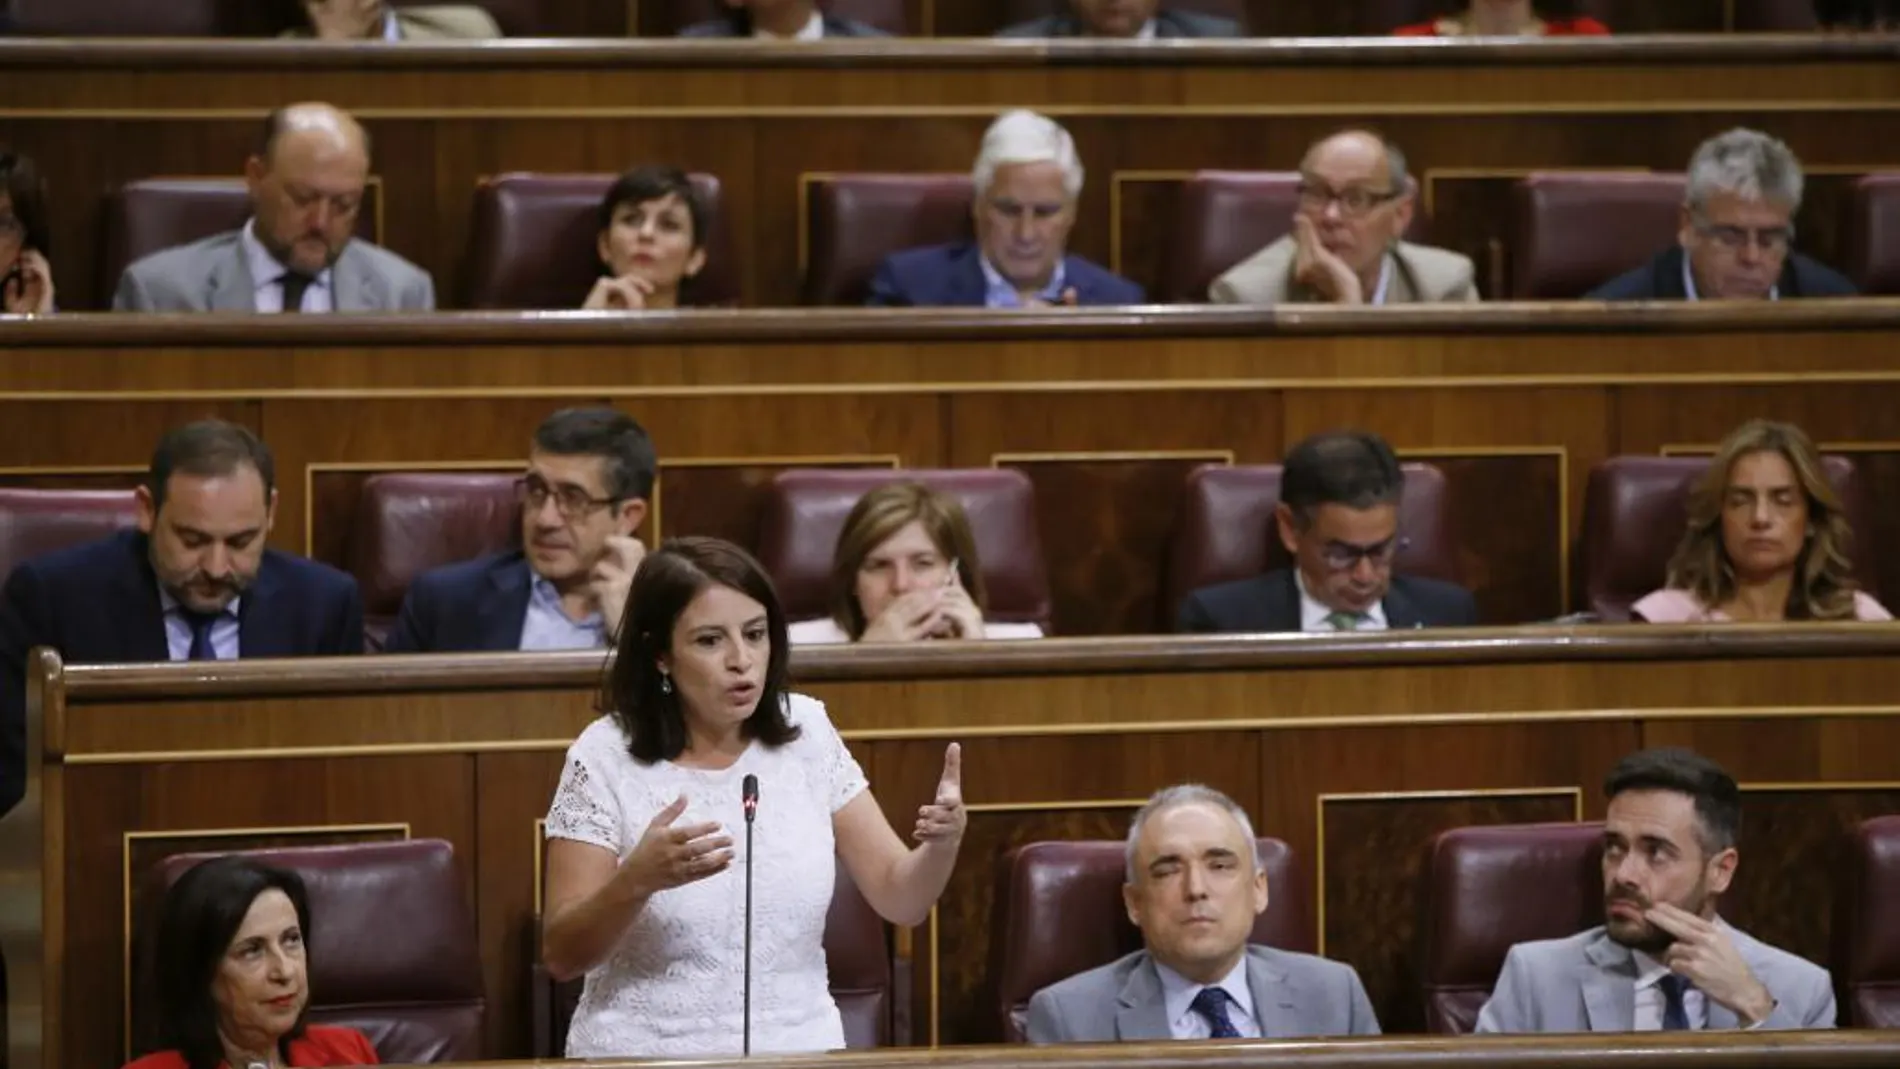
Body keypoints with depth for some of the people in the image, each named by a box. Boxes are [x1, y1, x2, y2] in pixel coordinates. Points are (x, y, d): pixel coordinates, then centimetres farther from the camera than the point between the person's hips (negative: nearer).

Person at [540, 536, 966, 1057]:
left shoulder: (806, 733, 4)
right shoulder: (606, 758, -6)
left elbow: (899, 900, 3)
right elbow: (561, 957, -7)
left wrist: (942, 843, -17)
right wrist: (638, 880, -24)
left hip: (798, 1055, 2)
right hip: (647, 1062, -2)